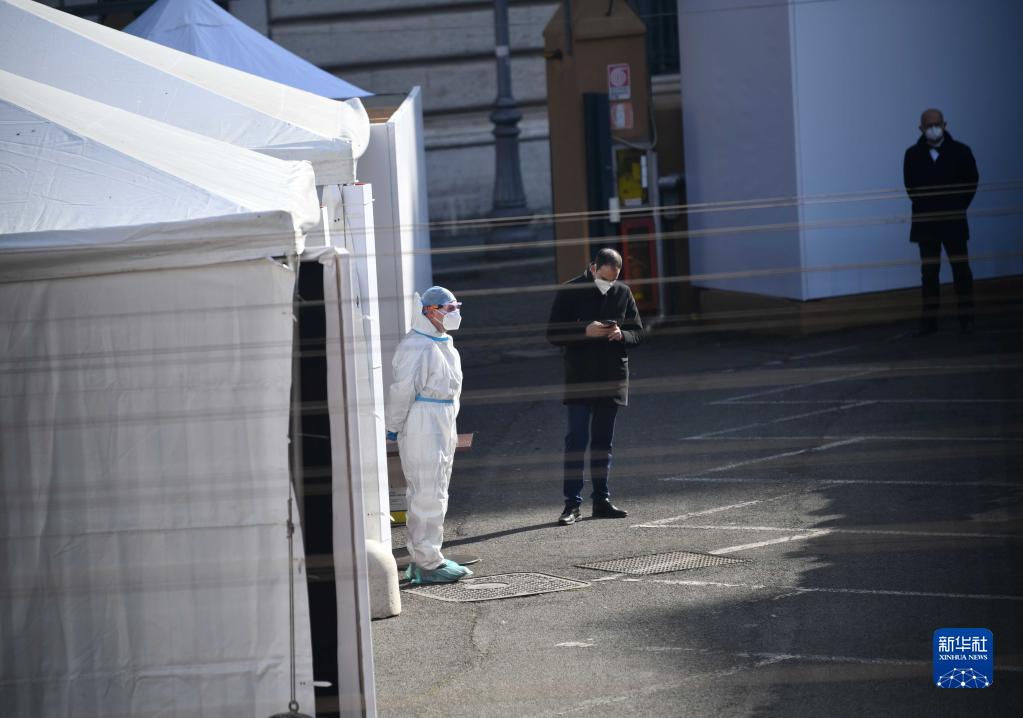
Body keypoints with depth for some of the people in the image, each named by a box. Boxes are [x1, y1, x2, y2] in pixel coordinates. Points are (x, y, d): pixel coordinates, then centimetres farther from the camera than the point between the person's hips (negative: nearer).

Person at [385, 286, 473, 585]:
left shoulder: (444, 343, 15)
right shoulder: (416, 346, -16)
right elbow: (402, 389, -17)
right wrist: (393, 428, -13)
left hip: (444, 425, 10)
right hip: (422, 426, -10)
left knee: (435, 492, 14)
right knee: (428, 495, -9)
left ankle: (421, 559, 22)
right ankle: (427, 563, -7)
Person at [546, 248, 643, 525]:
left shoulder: (623, 293, 7)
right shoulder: (570, 292, -4)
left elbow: (638, 333, 10)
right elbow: (553, 334, -7)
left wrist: (621, 335, -12)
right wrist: (585, 331, -21)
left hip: (612, 377, 4)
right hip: (579, 377, -4)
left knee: (603, 441, 9)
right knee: (577, 439, -7)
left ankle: (601, 500, 15)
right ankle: (572, 503, -6)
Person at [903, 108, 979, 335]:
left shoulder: (960, 152, -2)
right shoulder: (913, 155, 1)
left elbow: (971, 182, 5)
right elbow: (910, 187, 9)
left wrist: (958, 207, 2)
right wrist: (924, 206, 5)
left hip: (953, 222, -1)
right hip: (925, 223, 1)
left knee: (961, 269, -1)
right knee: (929, 272, 4)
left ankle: (966, 319, 6)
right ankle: (929, 321, 8)